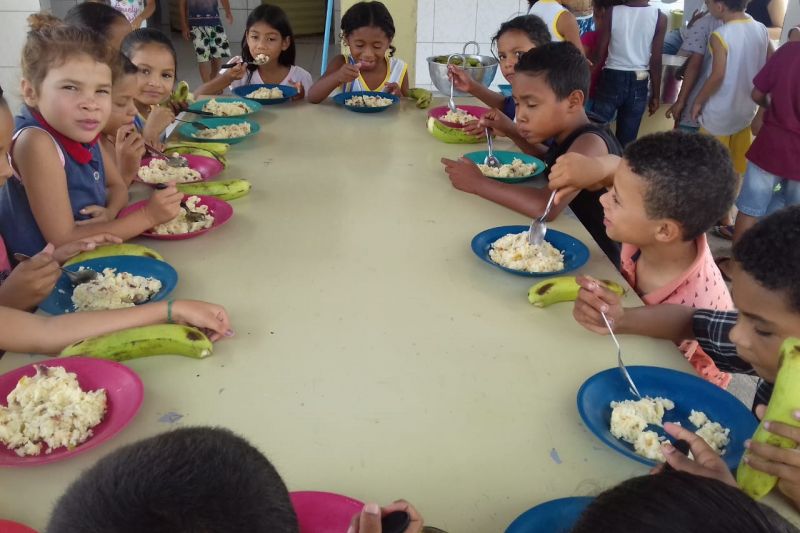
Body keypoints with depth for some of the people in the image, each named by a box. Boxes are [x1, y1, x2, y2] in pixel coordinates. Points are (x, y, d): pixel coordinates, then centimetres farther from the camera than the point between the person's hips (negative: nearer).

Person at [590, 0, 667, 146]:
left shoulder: (612, 12, -5)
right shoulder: (659, 17, -5)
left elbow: (599, 55, -4)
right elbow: (656, 61, -4)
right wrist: (656, 95, 4)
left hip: (611, 79, -1)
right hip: (638, 83, 1)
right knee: (626, 142, 8)